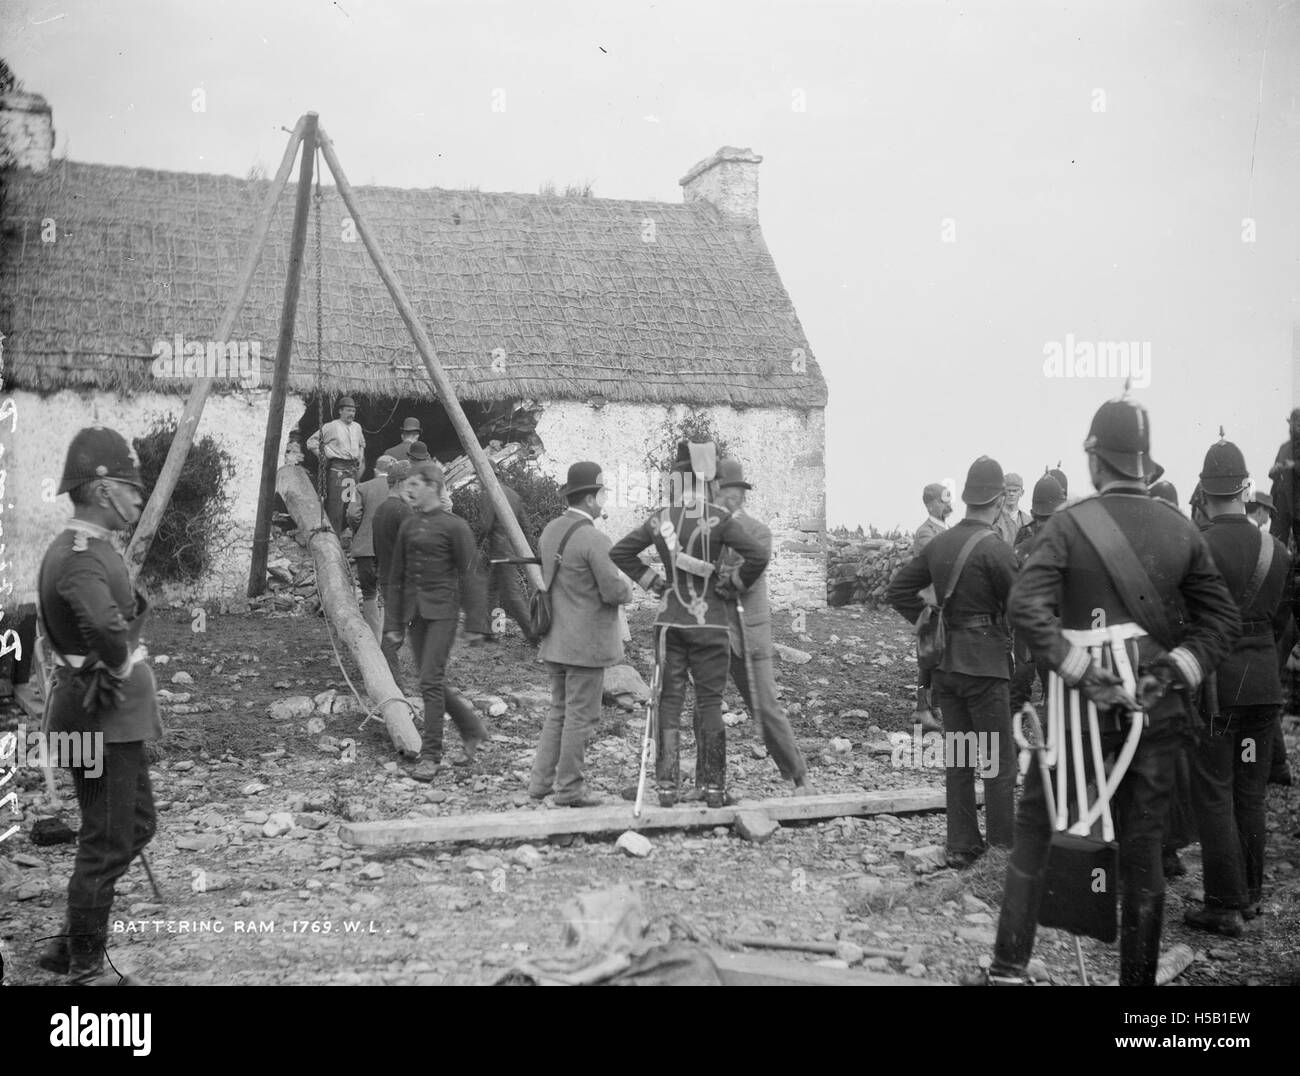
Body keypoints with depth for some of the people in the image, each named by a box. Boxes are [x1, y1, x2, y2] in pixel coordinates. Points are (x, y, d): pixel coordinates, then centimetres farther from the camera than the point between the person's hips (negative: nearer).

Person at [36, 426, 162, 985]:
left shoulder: (95, 549, 12)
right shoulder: (80, 557, -22)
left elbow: (129, 615, 12)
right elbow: (108, 630, -39)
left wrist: (126, 652, -6)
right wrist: (119, 667, -20)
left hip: (116, 718, 10)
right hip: (102, 717, -10)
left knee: (136, 825, 21)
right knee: (107, 843, 2)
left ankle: (68, 944, 30)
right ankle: (85, 967, 17)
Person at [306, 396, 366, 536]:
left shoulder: (357, 427, 13)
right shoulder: (331, 427, -4)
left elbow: (362, 444, 31)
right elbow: (311, 441, 0)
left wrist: (361, 460, 21)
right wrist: (323, 455, -4)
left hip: (354, 468, 6)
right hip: (337, 469, -6)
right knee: (335, 504, -9)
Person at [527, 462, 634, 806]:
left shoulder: (550, 530, 7)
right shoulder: (593, 539, -19)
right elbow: (614, 592, -19)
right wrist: (626, 586, 3)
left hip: (555, 640, 8)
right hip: (586, 643, -8)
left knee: (559, 710, 19)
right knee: (581, 716, 2)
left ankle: (541, 780, 21)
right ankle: (569, 788, 10)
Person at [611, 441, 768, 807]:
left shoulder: (660, 520, 1)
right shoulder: (717, 519, -12)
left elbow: (619, 552, 9)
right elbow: (757, 556, -20)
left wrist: (653, 582, 10)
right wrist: (733, 584, -3)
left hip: (669, 622, 3)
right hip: (709, 623, -3)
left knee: (670, 700, 8)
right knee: (709, 702, 6)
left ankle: (667, 785, 5)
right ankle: (713, 787, 10)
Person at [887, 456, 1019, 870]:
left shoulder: (938, 544, 5)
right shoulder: (995, 549, -16)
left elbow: (897, 591, 10)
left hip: (945, 661, 7)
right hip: (985, 662, -6)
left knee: (956, 756, 13)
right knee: (998, 758, 3)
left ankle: (961, 845, 19)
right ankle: (1006, 845, 7)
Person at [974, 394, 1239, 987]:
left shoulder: (1070, 523, -8)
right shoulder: (1181, 530, 4)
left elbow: (1026, 604, -21)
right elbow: (1223, 618, 4)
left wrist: (1078, 669, -18)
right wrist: (1176, 669, -3)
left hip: (1083, 707, -3)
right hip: (1155, 713, 3)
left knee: (1034, 830, 10)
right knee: (1142, 849, 10)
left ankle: (1009, 967, 10)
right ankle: (1138, 975, 18)